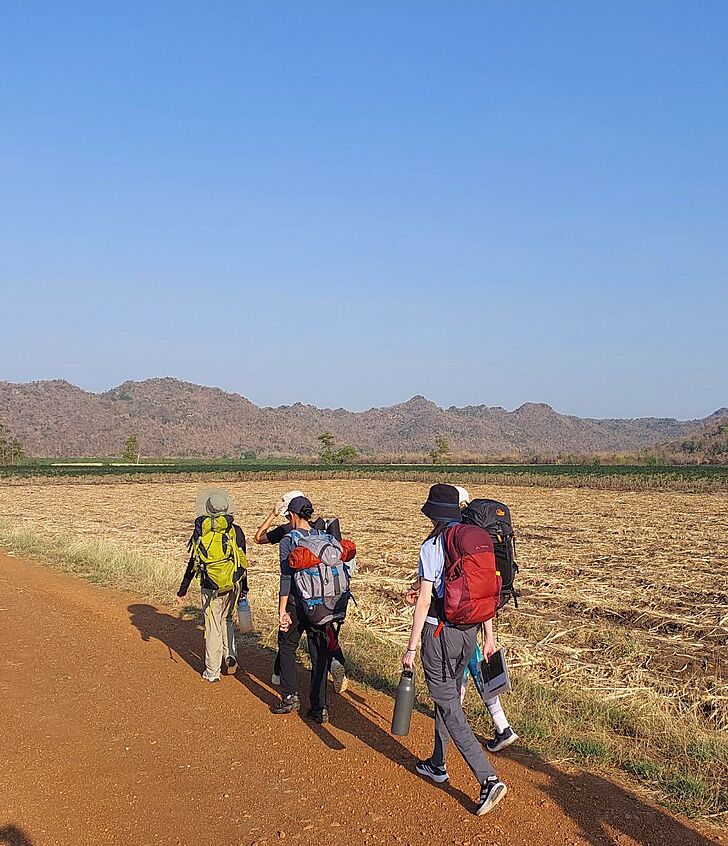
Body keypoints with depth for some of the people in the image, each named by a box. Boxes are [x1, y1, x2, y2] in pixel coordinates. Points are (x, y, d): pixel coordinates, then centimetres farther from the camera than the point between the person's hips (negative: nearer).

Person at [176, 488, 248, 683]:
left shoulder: (201, 531, -4)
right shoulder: (236, 531, -1)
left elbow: (193, 563, -1)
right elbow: (243, 562, 3)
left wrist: (182, 591, 8)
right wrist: (244, 588, 15)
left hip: (210, 588, -2)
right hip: (232, 586, 2)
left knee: (213, 627, 8)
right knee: (226, 620, 24)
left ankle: (212, 672, 15)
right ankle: (230, 656, 9)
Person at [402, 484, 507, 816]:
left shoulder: (432, 546, -16)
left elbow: (423, 600, -18)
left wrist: (411, 648, -14)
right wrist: (489, 636, 17)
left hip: (440, 633, -7)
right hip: (469, 631, 7)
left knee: (448, 707, -2)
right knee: (448, 697, 22)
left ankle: (488, 779, -10)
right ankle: (437, 764, 37)